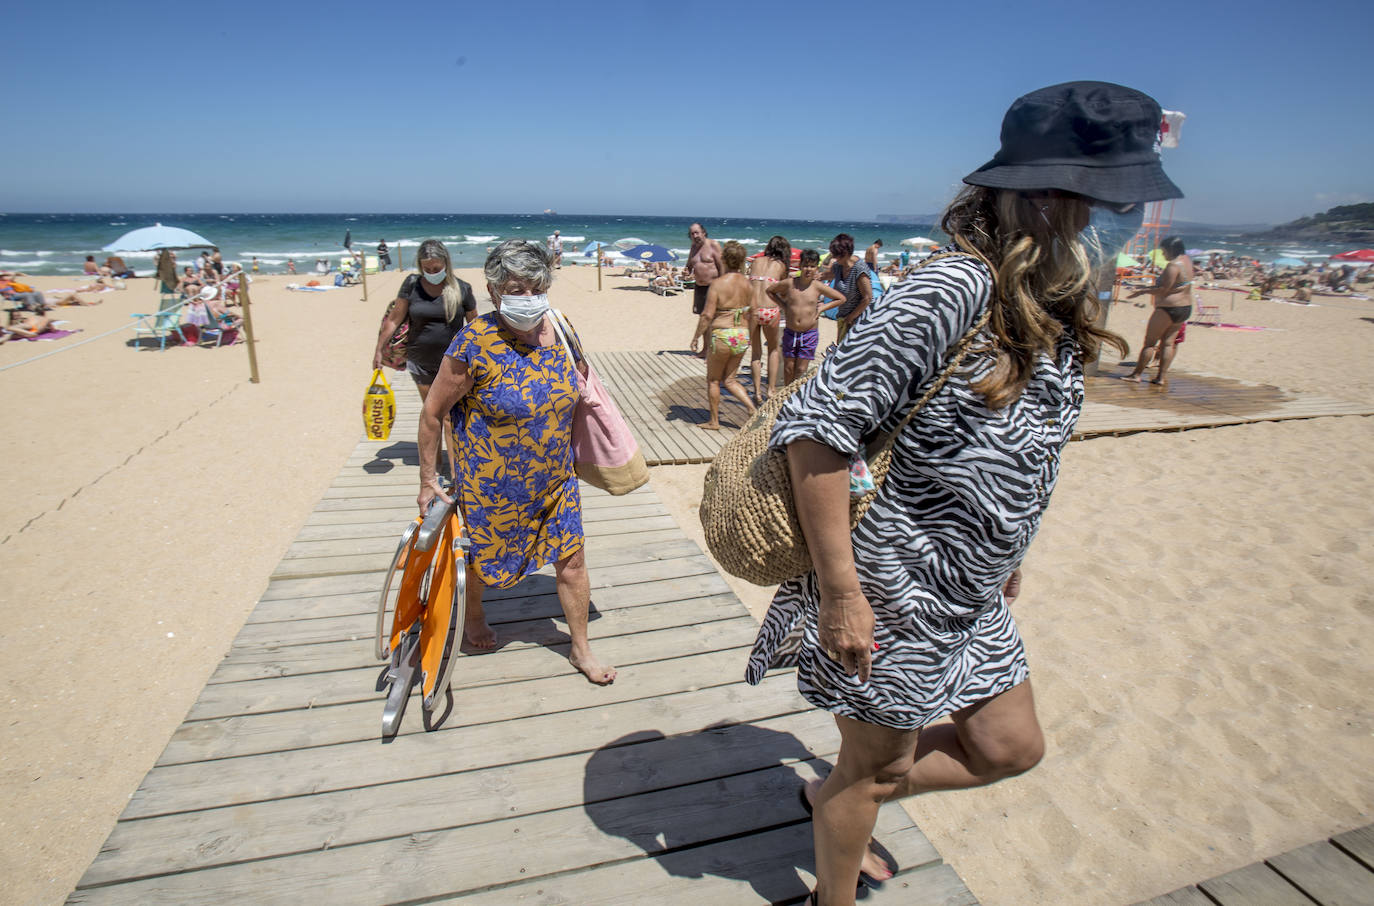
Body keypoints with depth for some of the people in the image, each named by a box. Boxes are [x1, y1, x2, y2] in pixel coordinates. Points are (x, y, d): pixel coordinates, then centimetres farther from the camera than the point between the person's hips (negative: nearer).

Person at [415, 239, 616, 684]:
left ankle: (581, 649, 29)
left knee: (571, 561, 8)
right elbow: (433, 413, -13)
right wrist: (428, 479, -8)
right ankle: (473, 617, 52)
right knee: (480, 557, 19)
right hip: (492, 484, -4)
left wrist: (567, 456, 17)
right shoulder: (474, 344, -22)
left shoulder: (557, 330, -5)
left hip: (555, 479, 4)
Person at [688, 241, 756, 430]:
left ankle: (714, 421, 21)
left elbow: (707, 315, -16)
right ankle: (752, 409, 4)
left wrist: (696, 336, -5)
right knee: (729, 380, 19)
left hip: (721, 336, -6)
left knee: (713, 380, 13)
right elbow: (751, 313, 9)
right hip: (742, 336, 6)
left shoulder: (718, 283, -14)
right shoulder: (747, 283, 3)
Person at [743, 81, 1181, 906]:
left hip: (971, 601, 9)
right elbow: (816, 426, -30)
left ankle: (837, 802, 42)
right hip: (889, 598, -8)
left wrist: (1005, 549, 20)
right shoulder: (952, 294, -26)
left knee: (1011, 748, 21)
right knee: (875, 764, 14)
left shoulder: (1056, 315, 3)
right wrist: (839, 592, -26)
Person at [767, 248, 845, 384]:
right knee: (788, 367, 8)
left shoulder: (818, 286, -6)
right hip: (790, 333, 1)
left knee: (801, 370, 2)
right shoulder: (789, 283, -5)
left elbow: (841, 299, 5)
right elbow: (770, 290, 13)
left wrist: (822, 308, -1)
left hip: (810, 334, -1)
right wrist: (783, 304, 6)